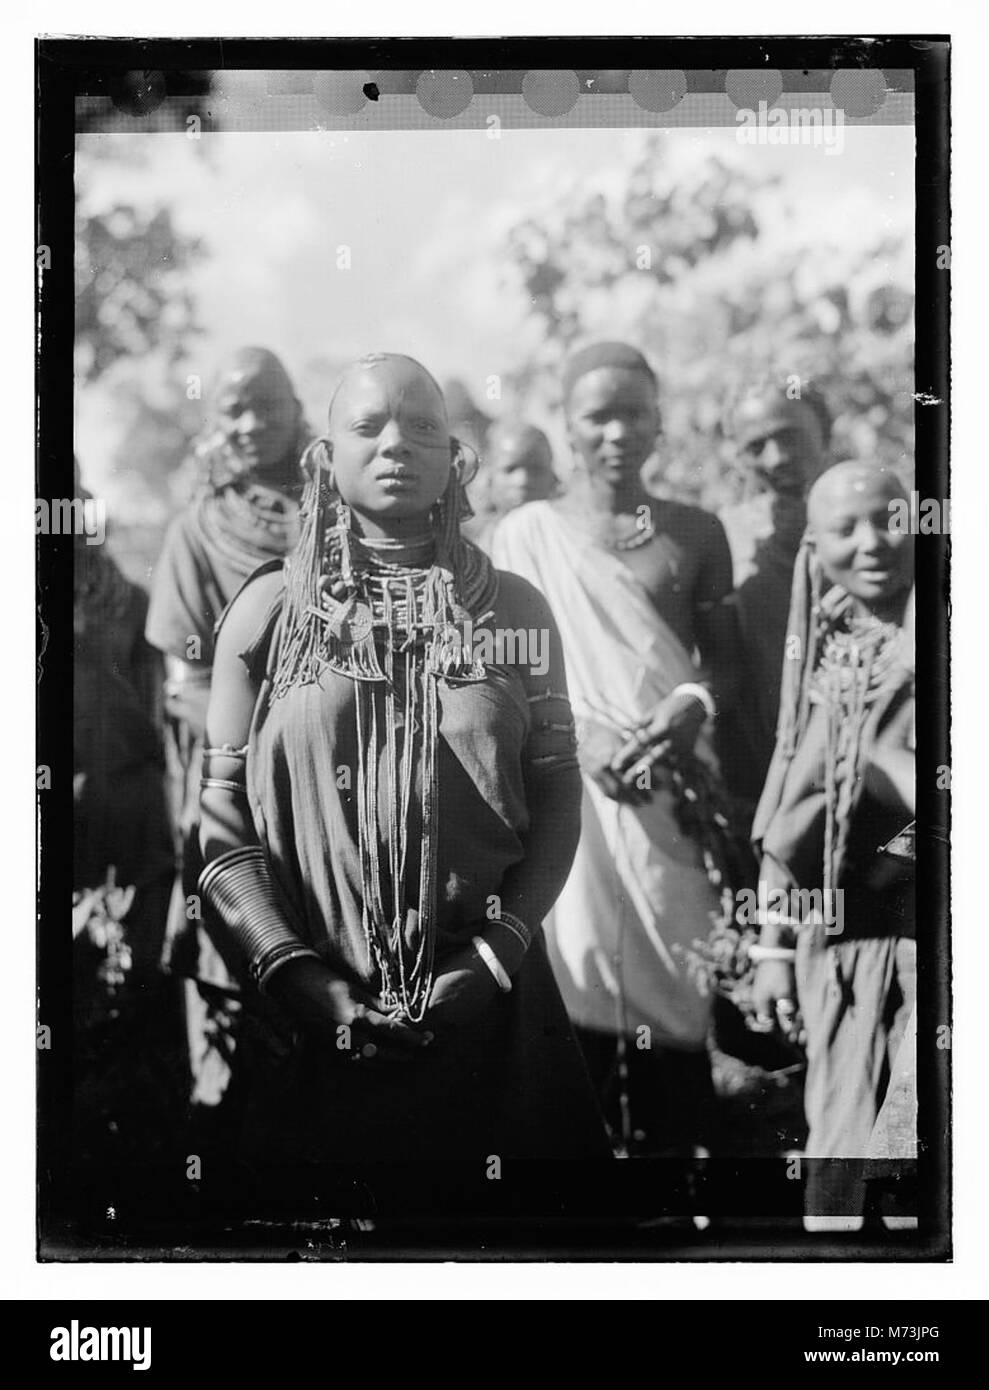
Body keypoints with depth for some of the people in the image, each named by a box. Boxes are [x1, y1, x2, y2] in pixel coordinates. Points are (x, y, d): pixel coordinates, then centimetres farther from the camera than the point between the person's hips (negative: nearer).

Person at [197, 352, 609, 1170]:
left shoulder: (514, 609, 4)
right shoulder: (269, 610, 0)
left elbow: (557, 795, 1)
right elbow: (218, 811, -3)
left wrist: (500, 951, -10)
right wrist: (293, 970, -13)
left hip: (489, 1005, 1)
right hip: (312, 1018, -1)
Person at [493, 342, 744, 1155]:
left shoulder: (696, 533, 11)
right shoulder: (527, 532, 6)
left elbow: (728, 661, 12)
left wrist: (695, 703, -10)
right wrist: (582, 735, -14)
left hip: (678, 791, 2)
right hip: (568, 785, -1)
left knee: (674, 998, 0)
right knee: (578, 994, -4)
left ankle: (672, 1143, 8)